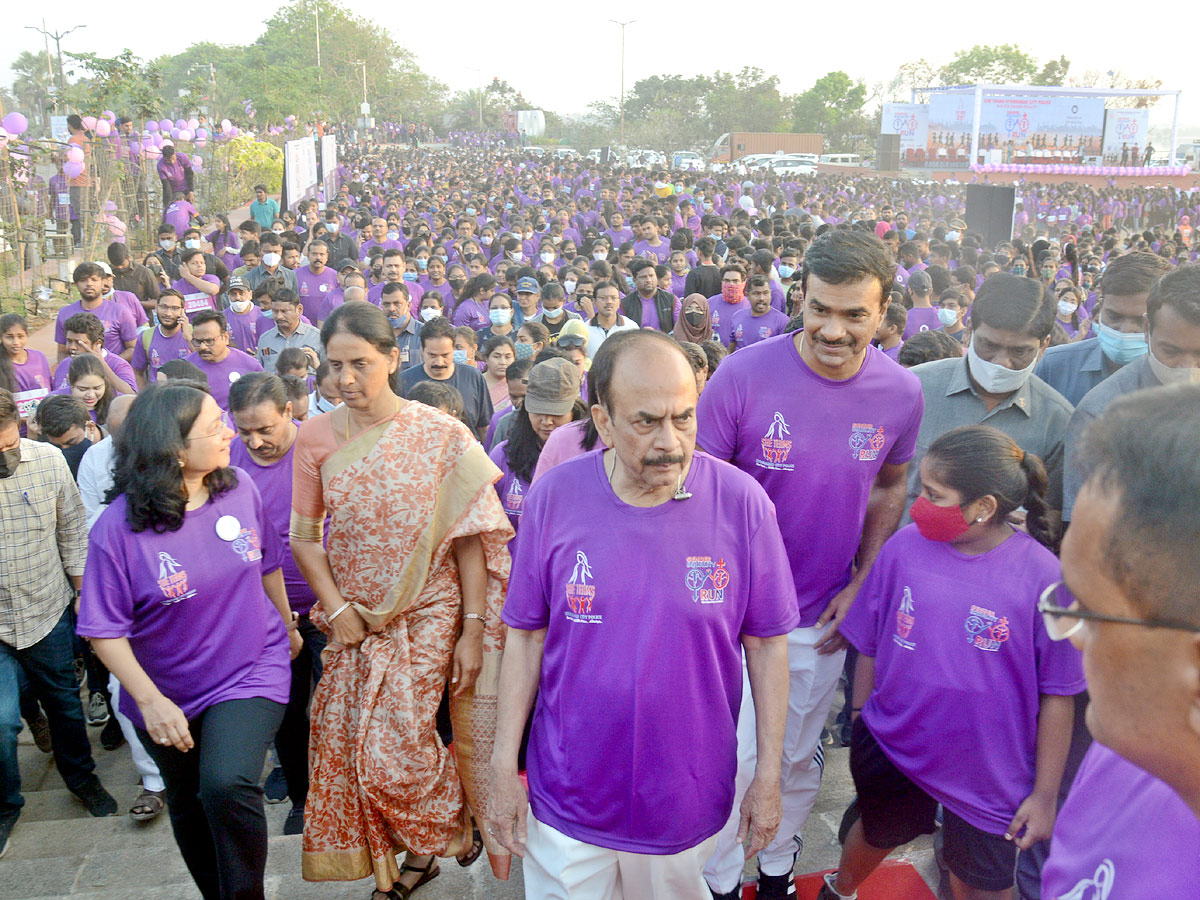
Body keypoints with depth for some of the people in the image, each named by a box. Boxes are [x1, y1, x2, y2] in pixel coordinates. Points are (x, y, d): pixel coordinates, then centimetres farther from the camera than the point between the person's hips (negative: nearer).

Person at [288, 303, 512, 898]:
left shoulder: (441, 435, -10)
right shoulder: (316, 437, -1)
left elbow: (469, 538, -8)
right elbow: (303, 536, 4)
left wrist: (472, 631, -10)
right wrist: (335, 607, -6)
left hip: (426, 614, -3)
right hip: (354, 619, 4)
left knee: (393, 747, -7)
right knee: (346, 743, 6)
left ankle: (433, 843, 26)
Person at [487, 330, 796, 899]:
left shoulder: (741, 502, -14)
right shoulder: (554, 496, -12)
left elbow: (766, 642, -5)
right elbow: (527, 635, -3)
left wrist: (769, 774, -1)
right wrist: (503, 768, -2)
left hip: (687, 801, 0)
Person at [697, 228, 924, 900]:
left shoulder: (901, 393, -8)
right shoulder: (743, 375, -20)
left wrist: (861, 582, 0)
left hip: (823, 617, 3)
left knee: (799, 759, 21)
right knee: (733, 760, 7)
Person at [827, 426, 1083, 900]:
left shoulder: (1043, 577, -18)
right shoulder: (904, 546, -11)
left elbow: (1057, 695, -10)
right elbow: (868, 646, 0)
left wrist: (1046, 793, -6)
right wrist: (860, 719, 5)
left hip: (988, 771, -2)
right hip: (891, 749, 2)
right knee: (877, 832, 27)